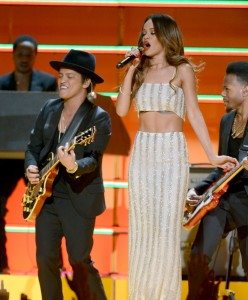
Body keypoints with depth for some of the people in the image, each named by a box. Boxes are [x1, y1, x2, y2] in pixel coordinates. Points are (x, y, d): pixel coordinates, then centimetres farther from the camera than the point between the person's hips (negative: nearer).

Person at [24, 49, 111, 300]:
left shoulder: (98, 118, -10)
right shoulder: (49, 109, 9)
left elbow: (93, 159, -21)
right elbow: (33, 146, 15)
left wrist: (74, 167, -42)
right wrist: (31, 167, -6)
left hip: (79, 199, -6)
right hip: (46, 194, 6)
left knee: (79, 261, -6)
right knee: (45, 259, 4)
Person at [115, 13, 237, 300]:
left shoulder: (182, 69, -1)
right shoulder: (141, 71, 10)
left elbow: (194, 114, -5)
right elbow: (121, 109, 0)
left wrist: (212, 156, -12)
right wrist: (130, 69, -1)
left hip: (172, 150, -4)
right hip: (142, 150, 4)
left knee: (167, 225, -4)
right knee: (142, 225, 6)